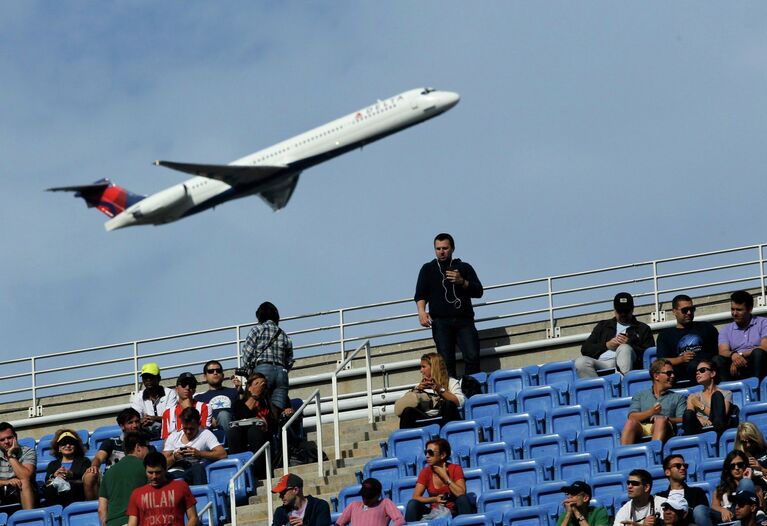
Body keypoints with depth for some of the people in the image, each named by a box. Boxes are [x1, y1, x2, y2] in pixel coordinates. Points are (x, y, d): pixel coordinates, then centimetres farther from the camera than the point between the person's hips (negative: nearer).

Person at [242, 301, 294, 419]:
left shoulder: (257, 329, 5)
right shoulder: (284, 335, 18)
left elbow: (247, 353, 2)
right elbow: (289, 362, 17)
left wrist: (249, 370, 15)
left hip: (262, 370, -4)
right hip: (281, 372, 4)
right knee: (277, 412, -4)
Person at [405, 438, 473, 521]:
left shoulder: (455, 469, -6)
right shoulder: (426, 472, 1)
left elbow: (461, 494, -19)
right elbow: (415, 497, -6)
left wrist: (445, 476, -16)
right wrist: (434, 499, -21)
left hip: (454, 513, -2)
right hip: (433, 512, 2)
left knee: (462, 499, -31)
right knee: (412, 503, -22)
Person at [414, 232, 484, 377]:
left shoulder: (464, 268, 19)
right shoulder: (428, 269, 18)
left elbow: (478, 292, 11)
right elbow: (420, 294, 8)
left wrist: (462, 282, -6)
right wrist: (421, 311, -11)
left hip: (464, 320, 0)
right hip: (441, 321, 0)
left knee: (472, 357, -16)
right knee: (446, 361, -11)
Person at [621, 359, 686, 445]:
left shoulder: (678, 397, 26)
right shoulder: (640, 396, 27)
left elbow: (682, 420, 9)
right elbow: (632, 417, 8)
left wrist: (667, 419, -11)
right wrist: (650, 412, -9)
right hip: (641, 429, 1)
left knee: (661, 421, -36)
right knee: (631, 422, -33)